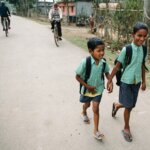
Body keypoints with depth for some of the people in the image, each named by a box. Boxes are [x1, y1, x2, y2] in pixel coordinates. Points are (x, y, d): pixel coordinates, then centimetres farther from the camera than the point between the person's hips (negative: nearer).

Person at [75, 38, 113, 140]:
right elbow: (78, 77, -22)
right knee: (87, 104, 26)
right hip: (87, 89, -1)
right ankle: (84, 113, 61)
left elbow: (107, 72, 2)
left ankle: (96, 130, 13)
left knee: (96, 109, -1)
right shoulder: (85, 62, -30)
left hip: (98, 89, 1)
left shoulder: (103, 62, -18)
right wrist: (88, 86, -23)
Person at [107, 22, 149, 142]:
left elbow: (142, 66, 9)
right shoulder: (126, 49, -19)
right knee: (129, 106, 4)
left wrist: (144, 81, 14)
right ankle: (126, 128, 27)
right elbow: (118, 66, -12)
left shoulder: (143, 49, -3)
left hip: (137, 82, 5)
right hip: (126, 82, -5)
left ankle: (116, 105, 49)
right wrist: (110, 80, -9)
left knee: (131, 105, 17)